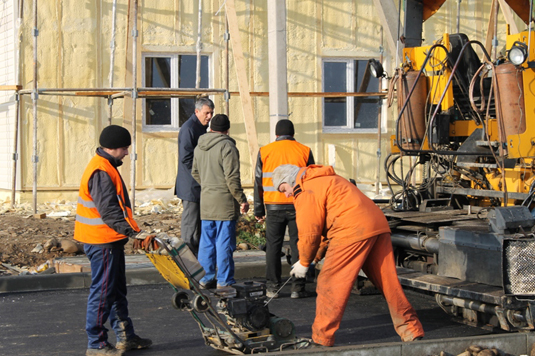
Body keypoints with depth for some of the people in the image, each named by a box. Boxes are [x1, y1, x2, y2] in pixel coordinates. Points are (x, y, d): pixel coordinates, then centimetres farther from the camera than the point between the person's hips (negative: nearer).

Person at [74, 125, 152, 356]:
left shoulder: (106, 167, 15)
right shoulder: (101, 172, -19)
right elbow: (108, 210, -27)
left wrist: (130, 230, 21)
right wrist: (130, 230, -32)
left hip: (110, 241, 11)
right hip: (102, 241, -11)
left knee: (117, 290, 17)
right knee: (103, 291, -4)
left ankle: (125, 337, 25)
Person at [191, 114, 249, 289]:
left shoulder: (199, 147, 11)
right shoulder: (227, 146, -13)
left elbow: (195, 173, 22)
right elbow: (232, 177, -16)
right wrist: (242, 200, -9)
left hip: (205, 201, 7)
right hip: (224, 202, -7)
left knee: (206, 240, 12)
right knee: (224, 242, -2)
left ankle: (206, 277, 17)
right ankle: (224, 280, 2)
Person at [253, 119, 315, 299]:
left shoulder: (264, 151, 5)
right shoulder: (304, 151, 4)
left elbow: (258, 183, 6)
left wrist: (259, 210, 11)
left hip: (274, 206, 0)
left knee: (273, 246, 7)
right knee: (298, 246, 4)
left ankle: (272, 287, 6)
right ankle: (297, 287, 2)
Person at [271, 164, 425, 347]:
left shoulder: (306, 191, -2)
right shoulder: (326, 179, 29)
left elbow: (310, 232, -3)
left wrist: (304, 263, 11)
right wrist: (319, 254, 24)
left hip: (353, 231, -9)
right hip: (379, 225, 10)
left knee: (330, 283, -1)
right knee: (388, 280, 13)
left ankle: (321, 339, 4)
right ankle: (412, 332, 16)